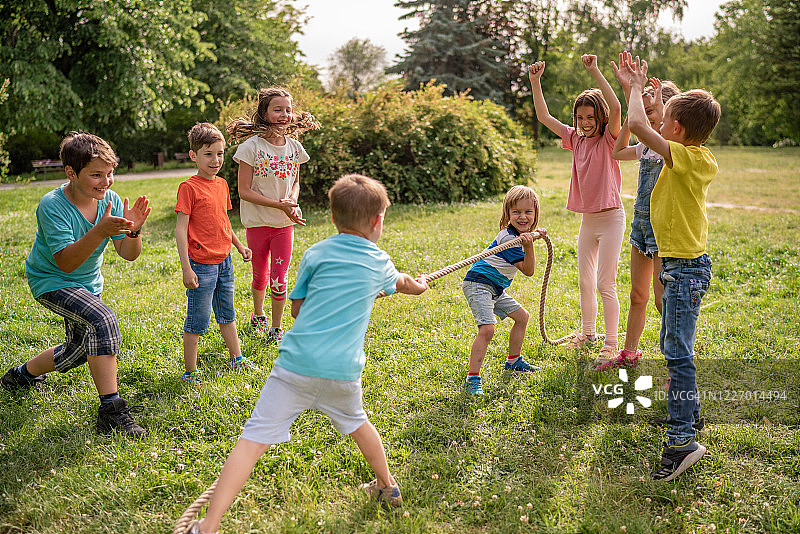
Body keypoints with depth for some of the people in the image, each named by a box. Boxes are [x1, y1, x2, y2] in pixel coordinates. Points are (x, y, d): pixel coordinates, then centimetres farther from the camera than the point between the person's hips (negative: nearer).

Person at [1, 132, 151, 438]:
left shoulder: (110, 200, -13)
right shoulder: (52, 206, -27)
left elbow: (129, 254, -15)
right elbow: (66, 262, -34)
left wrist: (134, 231, -37)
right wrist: (100, 232, -47)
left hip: (88, 283, 7)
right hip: (51, 282, -7)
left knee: (80, 350, 19)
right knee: (103, 321, -31)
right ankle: (111, 410, -28)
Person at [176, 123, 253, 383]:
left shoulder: (222, 185, 9)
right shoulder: (189, 187, -13)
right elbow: (180, 229, -15)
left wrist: (240, 246, 20)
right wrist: (186, 269, -18)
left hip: (224, 261, 7)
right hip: (201, 264, -7)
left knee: (227, 314, 20)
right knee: (198, 320, 1)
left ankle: (237, 359, 34)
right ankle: (190, 372, 13)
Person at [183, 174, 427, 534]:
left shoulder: (315, 254, 8)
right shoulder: (379, 262, 12)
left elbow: (297, 309, 14)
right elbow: (400, 283, 37)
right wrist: (418, 286, 60)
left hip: (297, 365, -2)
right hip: (343, 370, 2)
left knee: (254, 440, -5)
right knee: (356, 423, 30)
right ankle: (388, 486, 47)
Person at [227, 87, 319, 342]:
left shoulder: (294, 147, 0)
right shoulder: (252, 146, -13)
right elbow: (244, 191, -14)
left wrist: (292, 201, -10)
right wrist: (279, 204, -21)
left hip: (285, 223, 2)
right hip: (258, 222, -2)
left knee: (279, 279, 1)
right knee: (261, 275, 14)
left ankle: (276, 328, 17)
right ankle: (258, 315, 41)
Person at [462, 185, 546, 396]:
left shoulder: (520, 233, 8)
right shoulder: (509, 238, -22)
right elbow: (529, 270, -23)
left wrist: (532, 235, 22)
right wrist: (528, 245, -34)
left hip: (495, 288, 10)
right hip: (478, 284, -10)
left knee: (522, 316, 19)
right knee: (487, 328, -25)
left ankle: (513, 362, 34)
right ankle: (472, 378, -22)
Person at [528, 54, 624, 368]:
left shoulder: (608, 139, -10)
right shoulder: (576, 140, 7)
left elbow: (616, 108, -29)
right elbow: (544, 117, 8)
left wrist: (595, 71, -32)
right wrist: (535, 82, -2)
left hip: (610, 218, -7)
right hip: (587, 219, 7)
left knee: (606, 285, -5)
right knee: (585, 282, 16)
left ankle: (611, 344, 3)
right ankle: (587, 333, 32)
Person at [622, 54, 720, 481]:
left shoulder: (686, 158, -20)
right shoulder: (701, 157, 7)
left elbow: (637, 124, -27)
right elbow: (649, 126, 23)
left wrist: (637, 86, -9)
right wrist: (642, 86, 22)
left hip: (684, 267, -10)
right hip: (683, 266, 10)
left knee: (678, 352, -10)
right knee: (672, 346, 22)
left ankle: (682, 440, -9)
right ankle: (687, 410, 37)